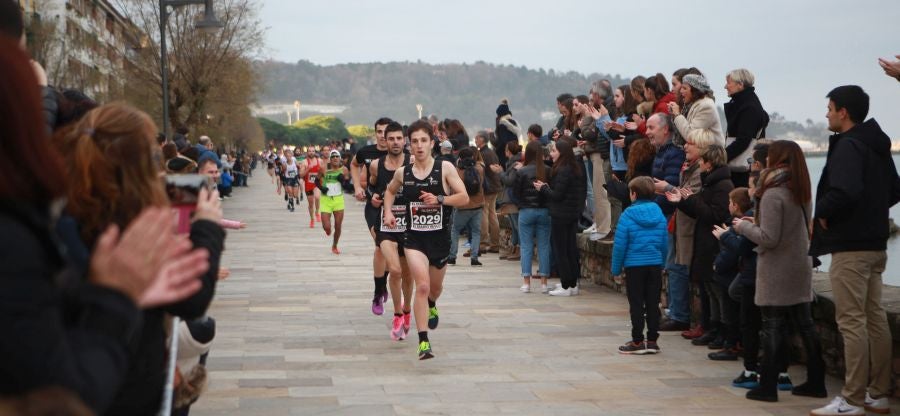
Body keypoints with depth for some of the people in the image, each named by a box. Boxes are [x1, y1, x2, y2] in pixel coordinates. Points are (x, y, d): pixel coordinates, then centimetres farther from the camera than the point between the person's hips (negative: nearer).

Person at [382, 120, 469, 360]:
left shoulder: (445, 169, -7)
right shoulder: (402, 173, 0)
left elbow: (464, 197, -8)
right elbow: (390, 191, 21)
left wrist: (439, 199, -22)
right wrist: (388, 212, 4)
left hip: (440, 237, 1)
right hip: (414, 238, -1)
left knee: (435, 286, 21)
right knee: (422, 285, -18)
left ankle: (431, 306, 59)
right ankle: (423, 342, -15)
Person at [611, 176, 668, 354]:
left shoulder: (628, 216, -11)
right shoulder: (659, 215, 1)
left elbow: (620, 244, -10)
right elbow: (665, 243, 7)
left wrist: (616, 268, -1)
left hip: (634, 265, -4)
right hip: (655, 265, 4)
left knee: (636, 304, 3)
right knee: (653, 303, 9)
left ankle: (638, 341, 6)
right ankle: (652, 340, 13)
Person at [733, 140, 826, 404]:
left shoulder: (773, 194, -16)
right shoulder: (803, 193, 9)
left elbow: (768, 238, -19)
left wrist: (744, 227, -4)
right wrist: (757, 222, 14)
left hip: (776, 271, -7)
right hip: (800, 267, 7)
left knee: (773, 328, -3)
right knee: (805, 325, 11)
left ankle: (768, 387, 1)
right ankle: (815, 382, 16)